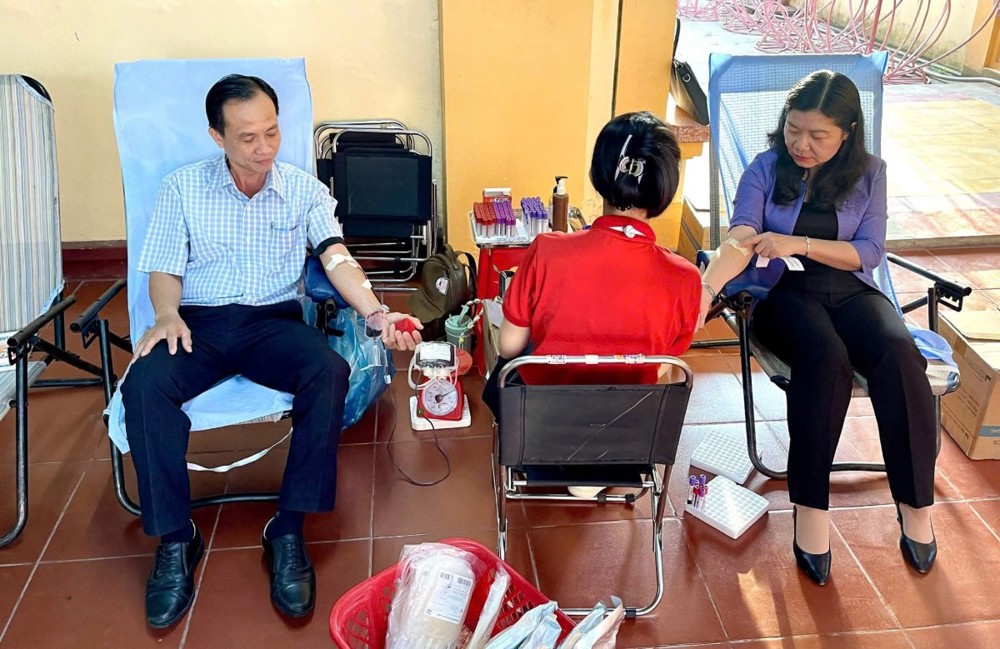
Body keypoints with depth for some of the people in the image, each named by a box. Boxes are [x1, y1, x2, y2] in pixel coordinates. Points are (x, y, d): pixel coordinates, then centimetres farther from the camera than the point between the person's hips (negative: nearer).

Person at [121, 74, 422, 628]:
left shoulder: (306, 191, 7)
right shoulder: (182, 188, 7)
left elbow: (336, 258, -6)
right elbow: (165, 270, 6)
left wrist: (377, 314, -26)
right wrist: (167, 315, -18)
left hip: (274, 321, 0)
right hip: (198, 323, 1)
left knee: (330, 370, -32)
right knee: (144, 383, -31)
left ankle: (288, 531, -22)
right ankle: (175, 539, -16)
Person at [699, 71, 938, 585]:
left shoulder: (869, 173, 8)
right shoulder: (766, 169, 1)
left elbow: (869, 252, -1)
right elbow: (741, 237, -16)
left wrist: (799, 243, -17)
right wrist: (707, 286, -37)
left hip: (851, 290, 2)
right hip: (785, 293, -2)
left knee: (898, 354, -31)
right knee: (827, 358, -36)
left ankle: (915, 505, -17)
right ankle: (810, 507, -27)